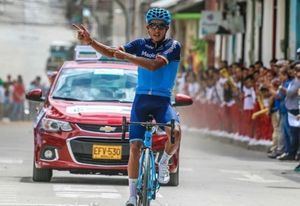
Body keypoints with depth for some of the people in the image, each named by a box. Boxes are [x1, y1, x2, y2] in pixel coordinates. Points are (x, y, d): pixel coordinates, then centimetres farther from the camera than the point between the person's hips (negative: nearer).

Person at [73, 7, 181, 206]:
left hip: (162, 101, -2)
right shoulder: (141, 44, 7)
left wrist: (126, 56, -22)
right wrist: (90, 41, -16)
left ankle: (164, 163, -3)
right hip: (141, 100, 2)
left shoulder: (173, 46, -4)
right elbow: (111, 52, 0)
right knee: (135, 147, -8)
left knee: (175, 132, -32)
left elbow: (154, 65, -19)